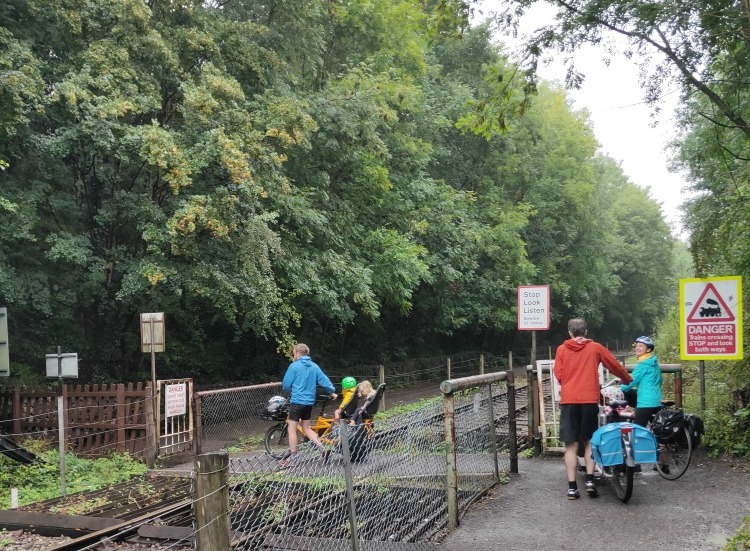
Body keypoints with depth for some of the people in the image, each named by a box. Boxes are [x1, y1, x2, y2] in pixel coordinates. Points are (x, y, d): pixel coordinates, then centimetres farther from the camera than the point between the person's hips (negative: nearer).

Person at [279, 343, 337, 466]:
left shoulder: (294, 366, -9)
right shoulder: (314, 366, 4)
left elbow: (286, 384, -5)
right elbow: (324, 380, 5)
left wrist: (288, 389, 18)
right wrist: (332, 392, 20)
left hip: (297, 401, -6)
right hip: (309, 402, 6)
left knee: (292, 429, 3)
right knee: (306, 428, 17)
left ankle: (292, 457, 5)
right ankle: (323, 449, 7)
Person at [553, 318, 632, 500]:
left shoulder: (562, 349, 5)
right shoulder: (595, 348, 5)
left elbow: (558, 374, 4)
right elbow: (615, 366, 14)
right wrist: (628, 380, 32)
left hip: (568, 401, 0)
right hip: (589, 400, 0)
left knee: (571, 445, 2)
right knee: (589, 441, 14)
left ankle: (572, 488, -1)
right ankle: (589, 480, 2)